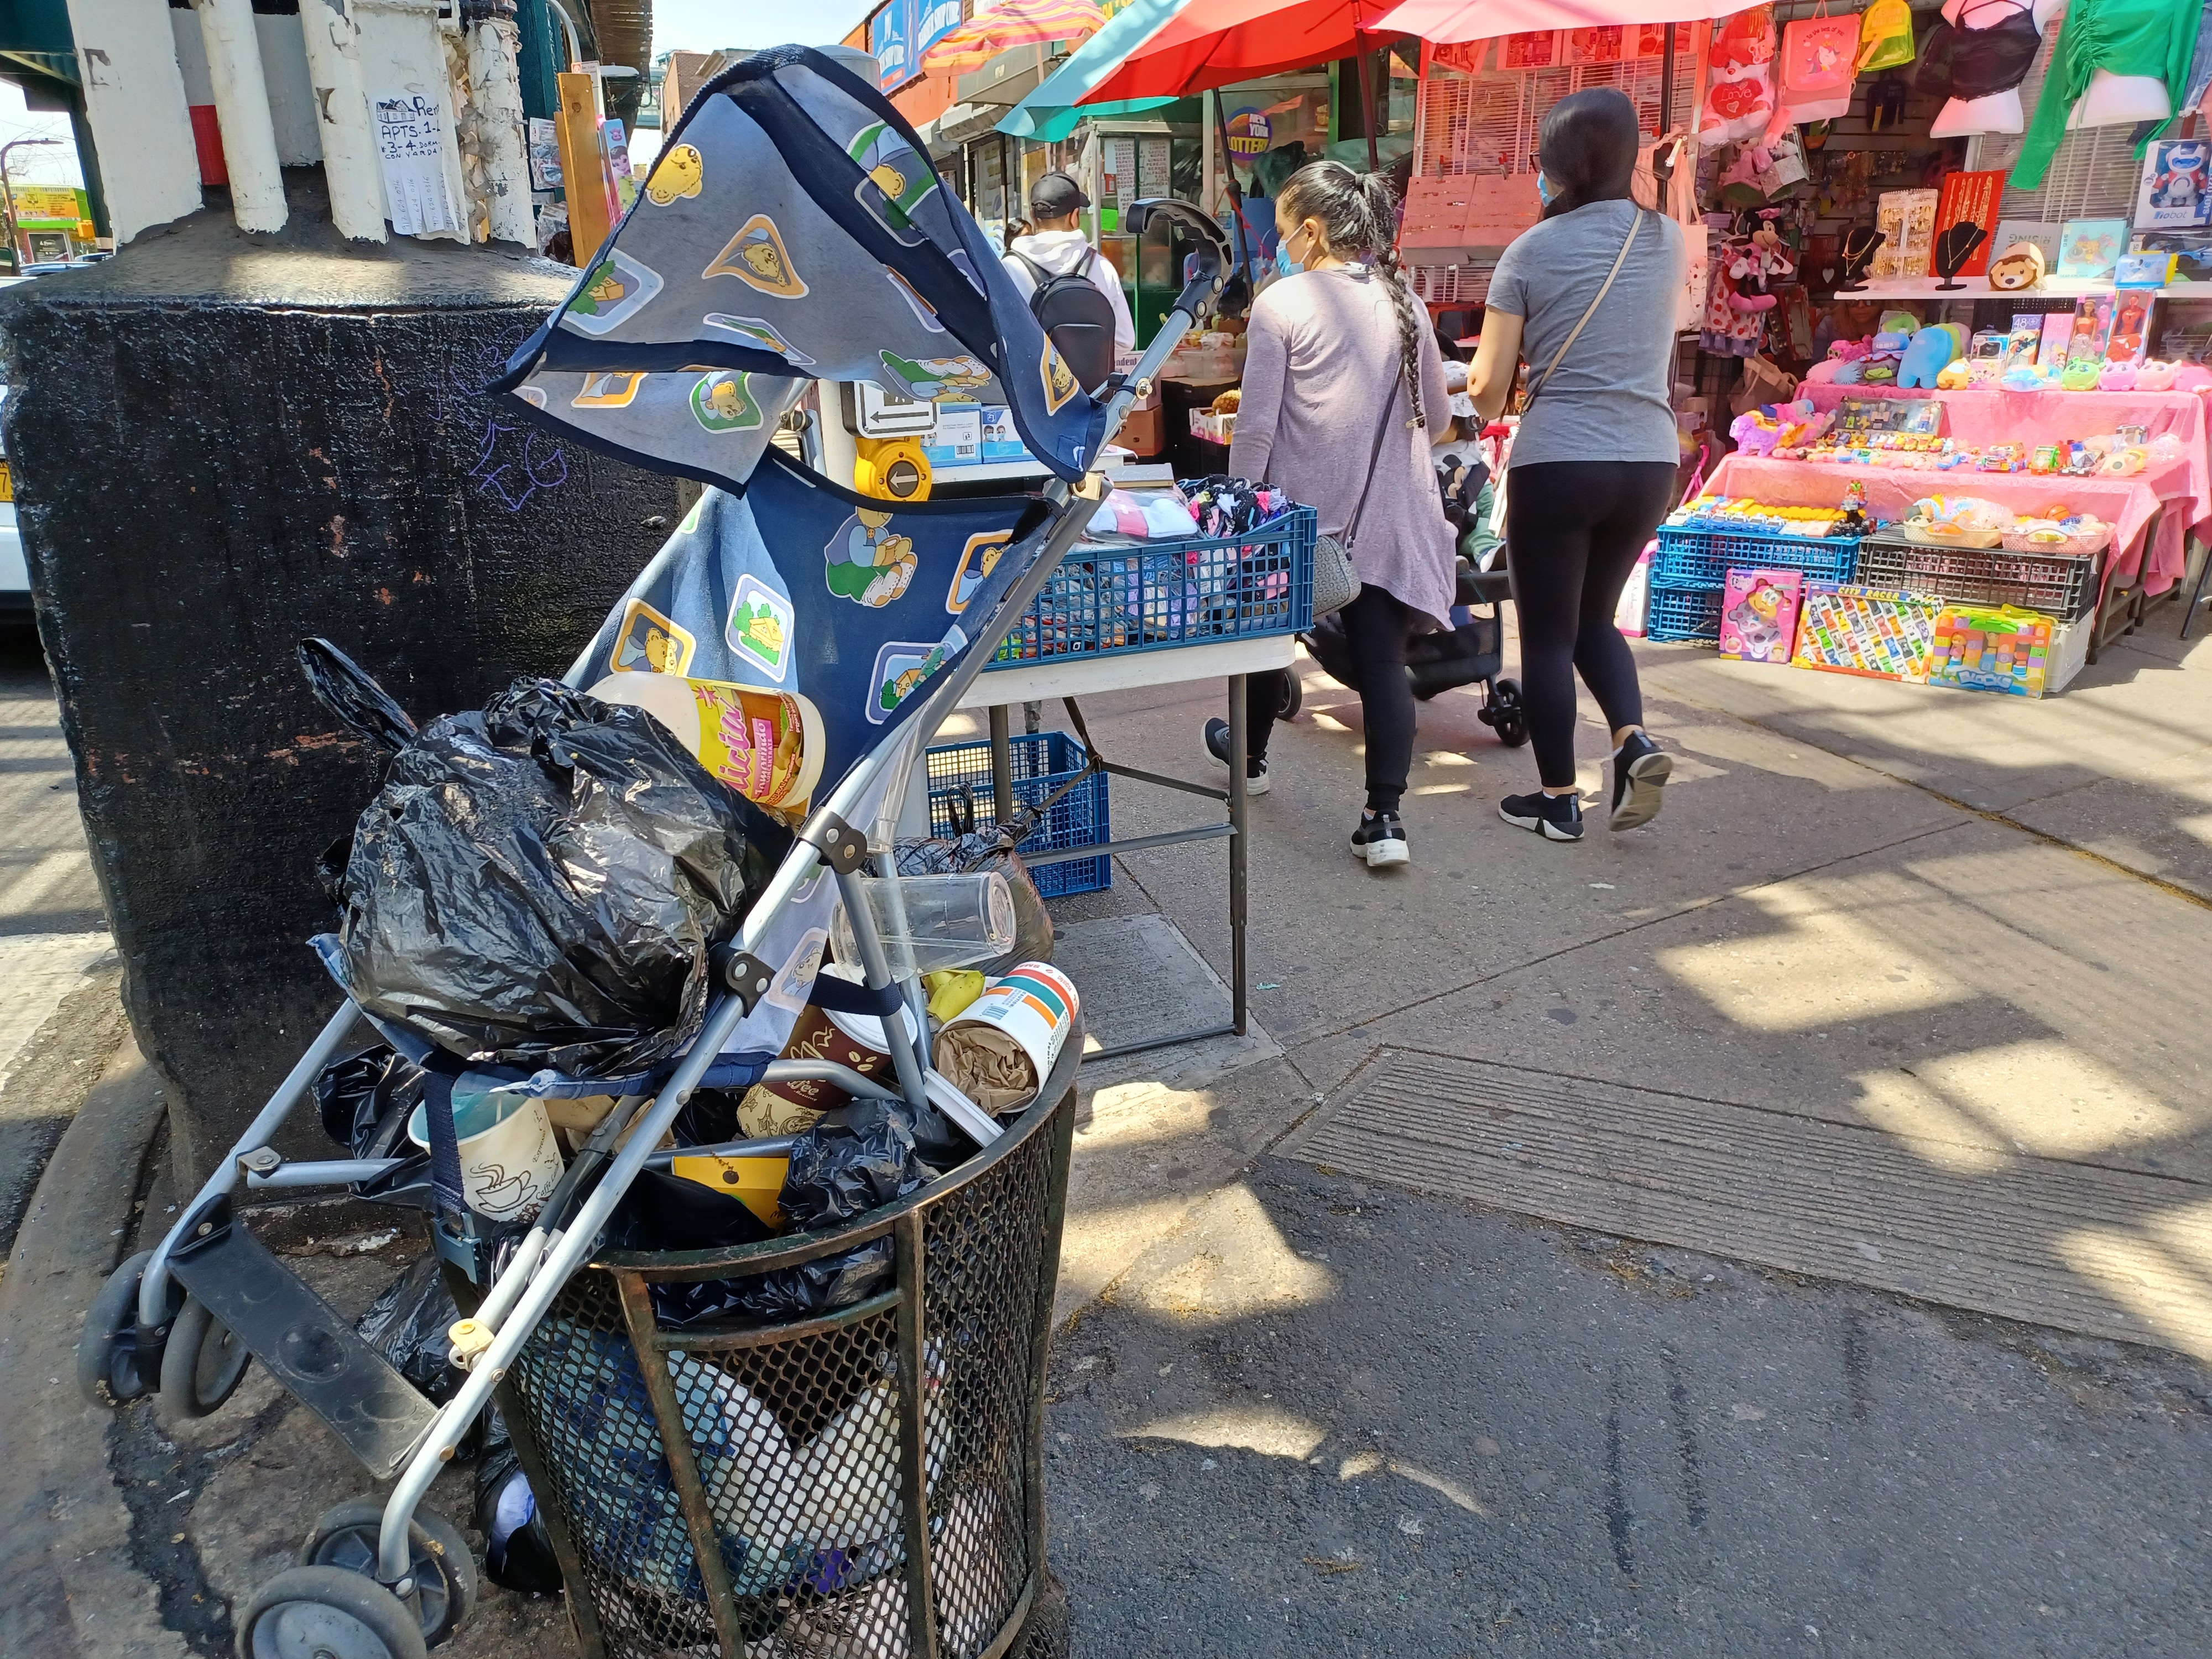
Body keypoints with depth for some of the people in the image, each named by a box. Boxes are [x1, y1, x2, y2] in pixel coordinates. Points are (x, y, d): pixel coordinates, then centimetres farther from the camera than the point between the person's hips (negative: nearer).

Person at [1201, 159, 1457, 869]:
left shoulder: (1281, 303, -8)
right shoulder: (1402, 303, 6)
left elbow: (1257, 424, -11)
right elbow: (1438, 412, 15)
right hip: (1387, 514, 3)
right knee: (1383, 660, 1)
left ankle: (1249, 757, 42)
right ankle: (1384, 817, -8)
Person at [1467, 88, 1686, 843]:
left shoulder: (1531, 250, -6)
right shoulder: (1670, 239, 7)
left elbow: (1487, 386, -5)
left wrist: (1488, 403, 17)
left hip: (1557, 463, -5)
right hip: (1648, 462, 5)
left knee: (1546, 635, 8)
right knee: (1593, 615, 23)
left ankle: (1558, 800, 15)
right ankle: (1635, 739, 2)